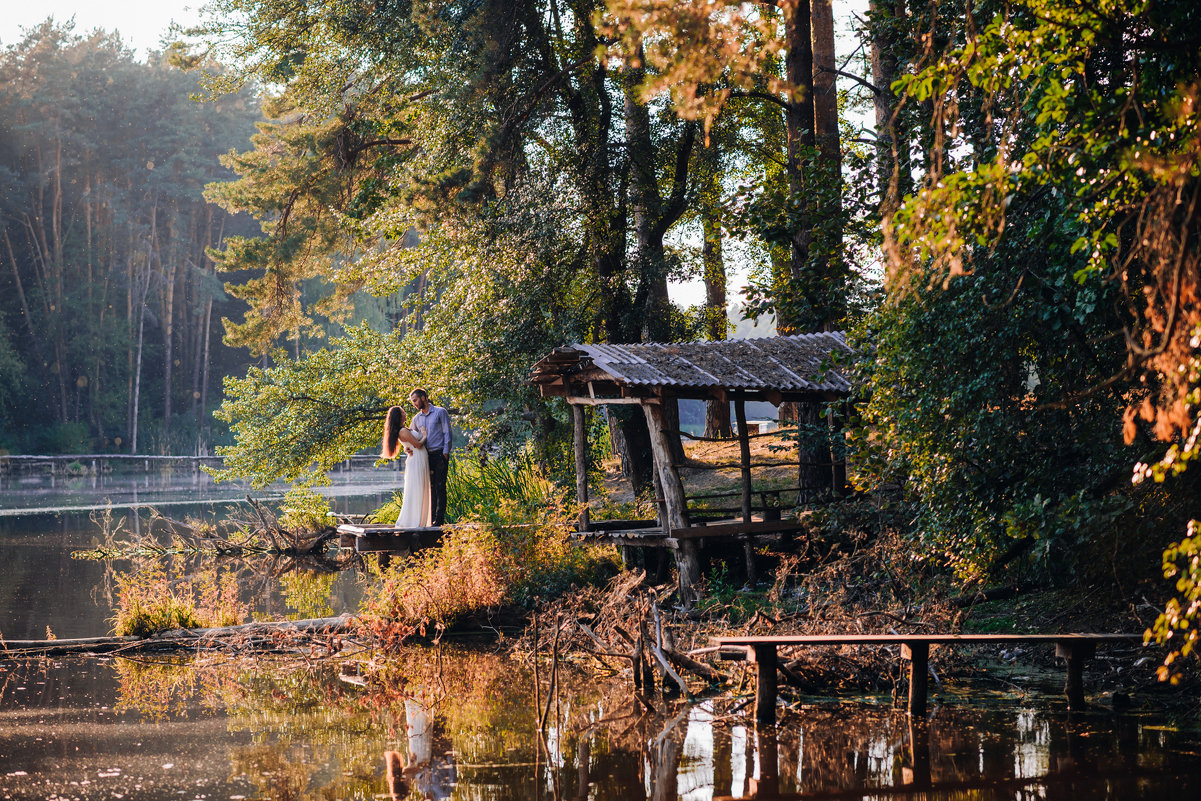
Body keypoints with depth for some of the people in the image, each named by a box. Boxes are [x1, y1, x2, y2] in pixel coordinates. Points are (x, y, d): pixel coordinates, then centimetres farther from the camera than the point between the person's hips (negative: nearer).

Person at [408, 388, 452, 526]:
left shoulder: (440, 412, 2)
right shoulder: (416, 418, 17)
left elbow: (447, 433, -2)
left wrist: (445, 453, -11)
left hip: (439, 455, -5)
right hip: (425, 456, 5)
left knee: (440, 487, -7)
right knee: (430, 487, 4)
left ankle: (439, 518, -9)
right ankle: (431, 517, 5)